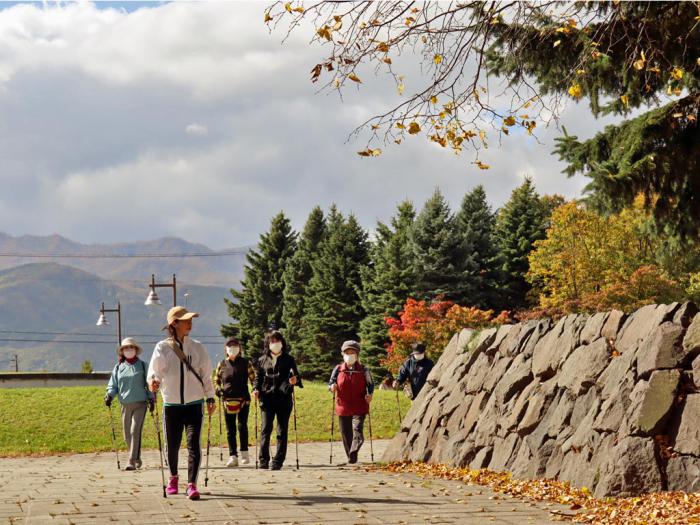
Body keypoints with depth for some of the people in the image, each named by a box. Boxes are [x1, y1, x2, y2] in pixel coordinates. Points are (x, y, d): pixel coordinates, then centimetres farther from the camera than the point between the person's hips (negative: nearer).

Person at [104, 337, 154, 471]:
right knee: (127, 435, 6)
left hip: (140, 404, -4)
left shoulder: (142, 366, 3)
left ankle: (132, 462, -18)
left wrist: (151, 398, -3)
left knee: (135, 432, -15)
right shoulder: (118, 367, 10)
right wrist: (109, 395, -8)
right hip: (125, 405, 4)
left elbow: (149, 384, 7)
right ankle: (137, 459, 25)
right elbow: (113, 385, 11)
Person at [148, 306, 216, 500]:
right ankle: (173, 478, 32)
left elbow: (206, 374, 9)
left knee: (194, 444, -12)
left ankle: (192, 484, -14)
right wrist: (154, 382, -25)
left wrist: (210, 397, 6)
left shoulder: (197, 348, 4)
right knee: (172, 444, 8)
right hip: (171, 403, 0)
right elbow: (154, 371, -3)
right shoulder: (162, 348, -1)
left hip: (194, 403, 0)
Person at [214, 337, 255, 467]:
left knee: (242, 425, -9)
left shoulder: (246, 363, 5)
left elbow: (253, 377, 6)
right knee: (230, 429, 2)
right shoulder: (222, 364, 9)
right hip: (227, 400, 2)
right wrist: (218, 389, -2)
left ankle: (244, 453, 6)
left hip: (243, 399, -2)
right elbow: (216, 380, 18)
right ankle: (233, 456, 7)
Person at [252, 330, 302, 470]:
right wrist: (256, 389, -1)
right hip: (267, 398, 1)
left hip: (284, 399, 0)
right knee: (265, 428, -9)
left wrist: (295, 380, -19)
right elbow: (258, 377, 16)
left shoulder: (288, 360, 9)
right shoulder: (262, 360, 13)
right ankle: (263, 460, -5)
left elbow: (296, 376, 4)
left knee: (282, 431, 1)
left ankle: (278, 461, 4)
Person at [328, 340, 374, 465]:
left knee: (357, 429, -22)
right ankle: (351, 457, 22)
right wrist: (332, 386, -20)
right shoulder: (338, 369, 9)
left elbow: (370, 384, 3)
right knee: (346, 434, 8)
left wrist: (369, 394, -18)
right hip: (343, 407, 3)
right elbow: (331, 382, 4)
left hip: (359, 408, -3)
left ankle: (353, 453, -36)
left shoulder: (363, 370, 5)